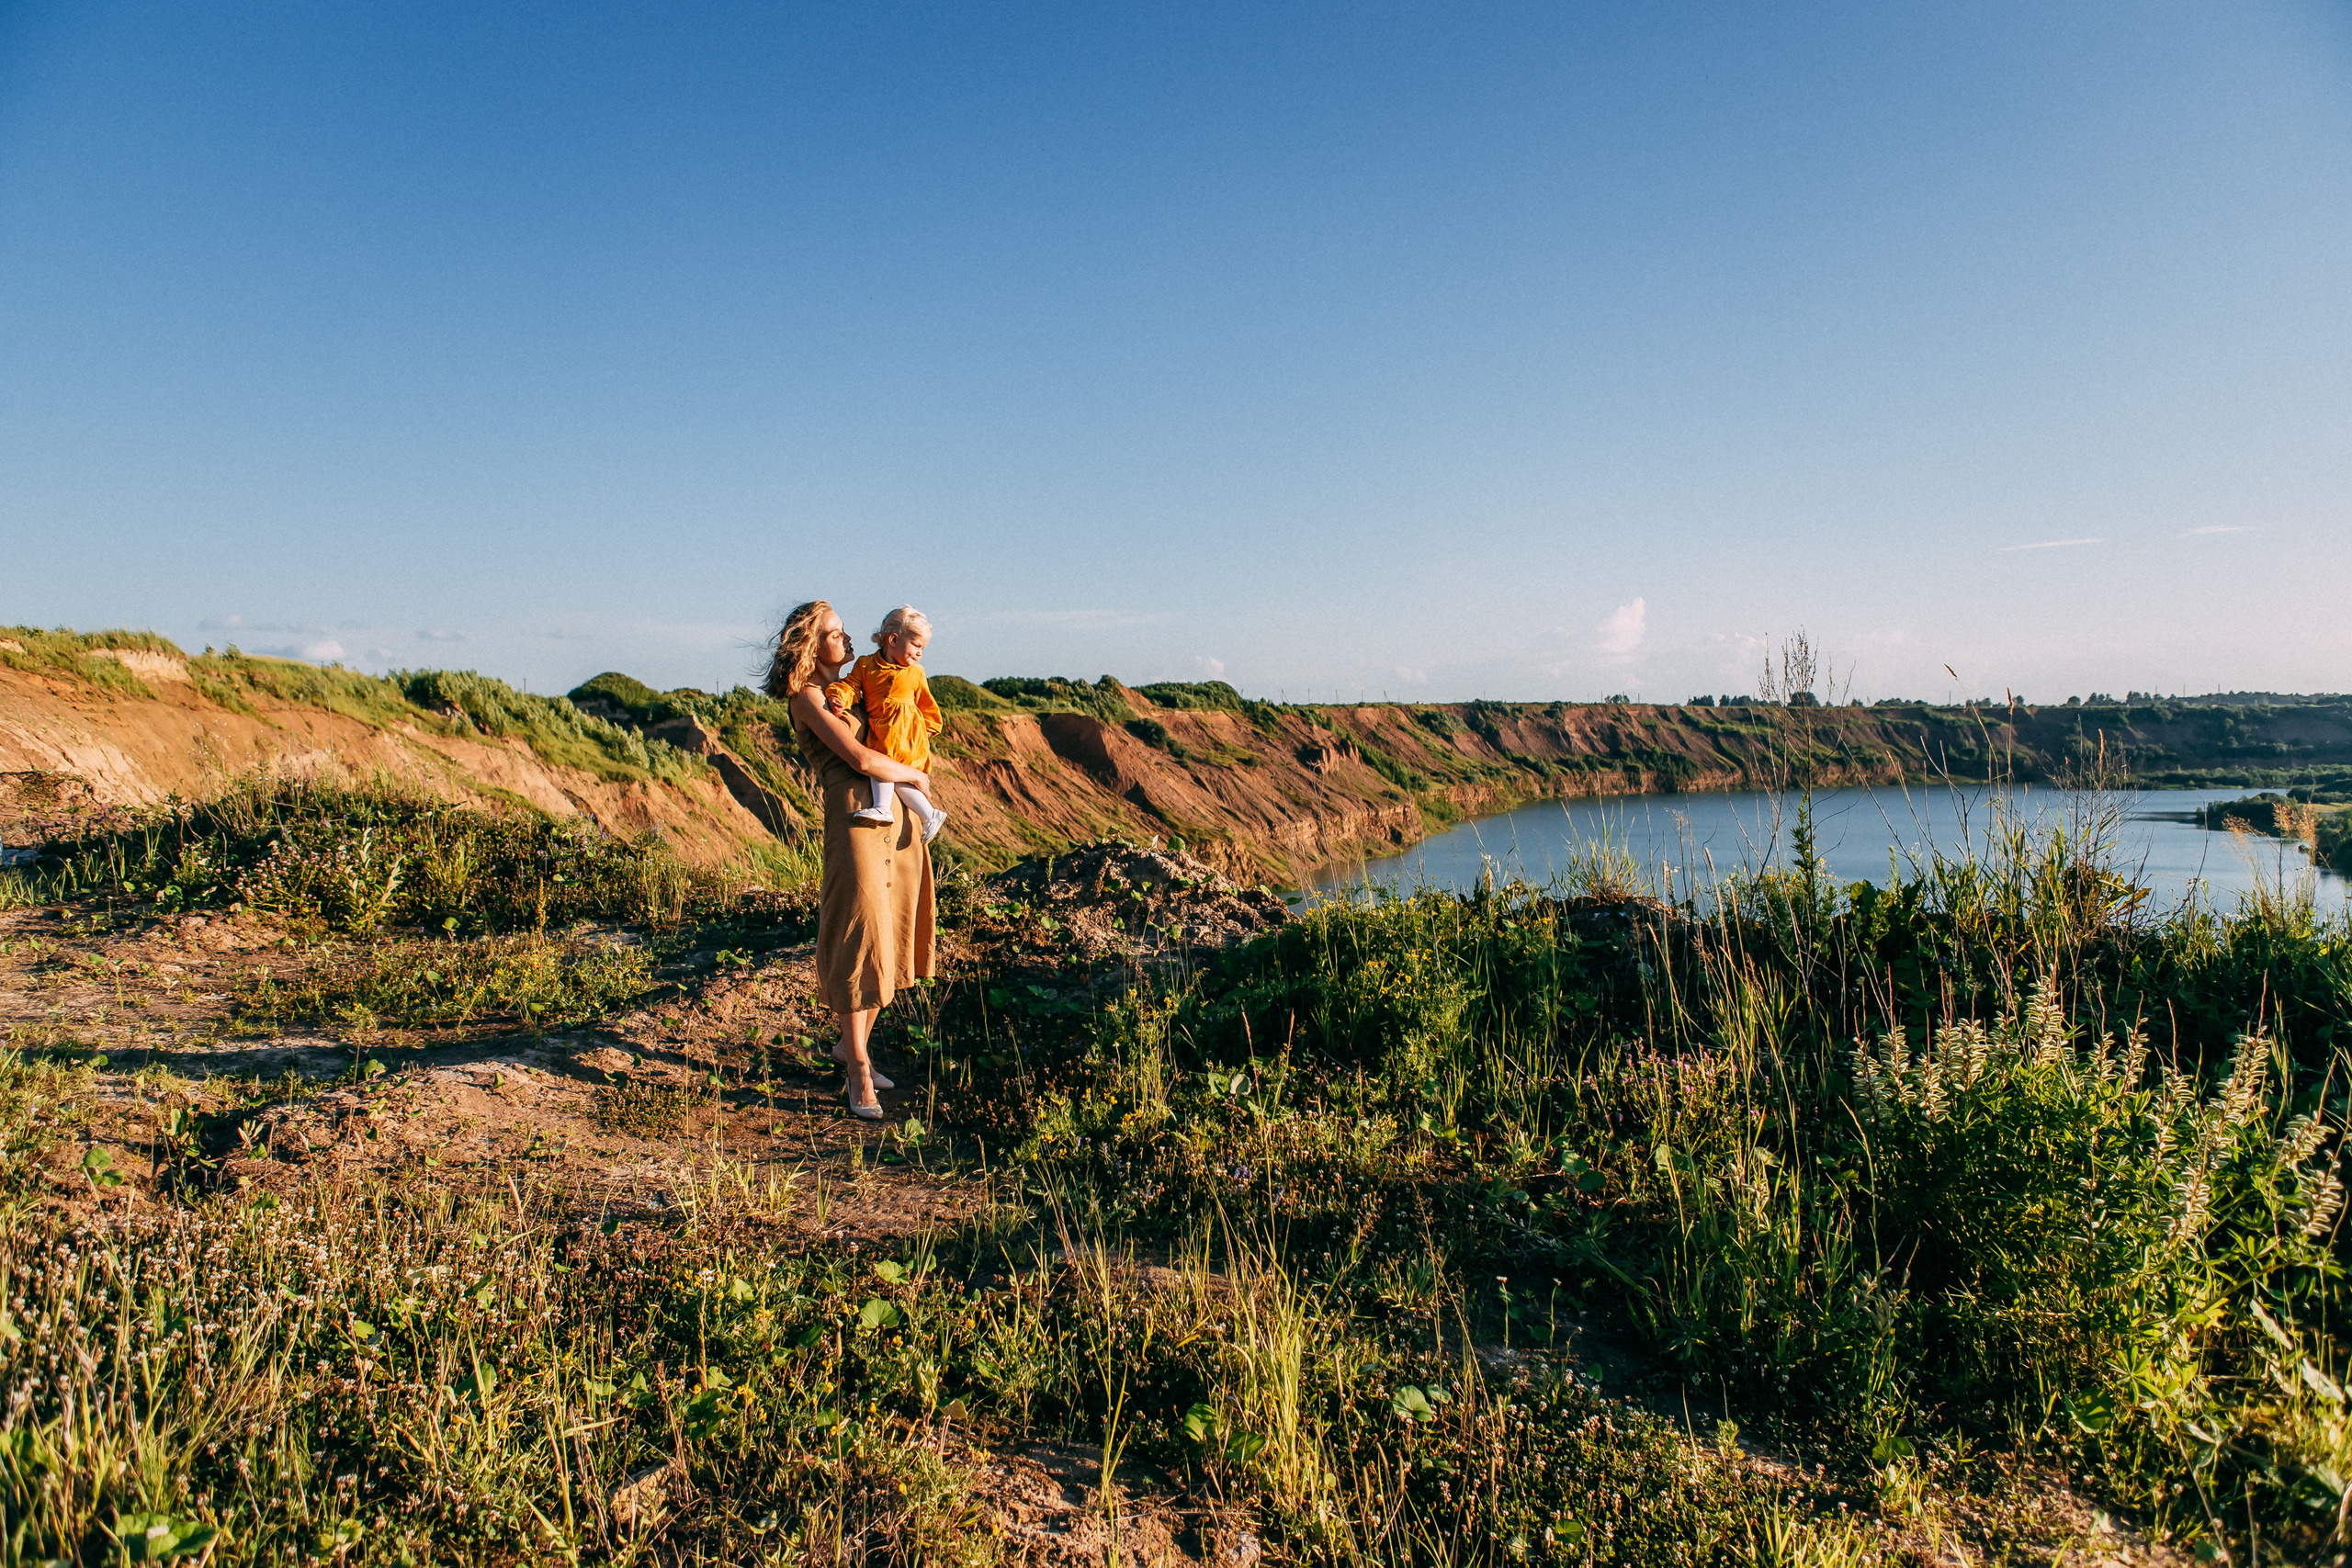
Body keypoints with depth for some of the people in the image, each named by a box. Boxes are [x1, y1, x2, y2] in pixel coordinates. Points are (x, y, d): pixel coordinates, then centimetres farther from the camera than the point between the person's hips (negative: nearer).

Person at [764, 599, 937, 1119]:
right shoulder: (806, 696, -5)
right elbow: (860, 758, -14)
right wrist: (915, 777, -1)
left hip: (899, 819, 8)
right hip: (856, 818, -8)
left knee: (890, 936, 11)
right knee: (859, 939, -6)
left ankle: (853, 1045, 25)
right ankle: (859, 1071, 3)